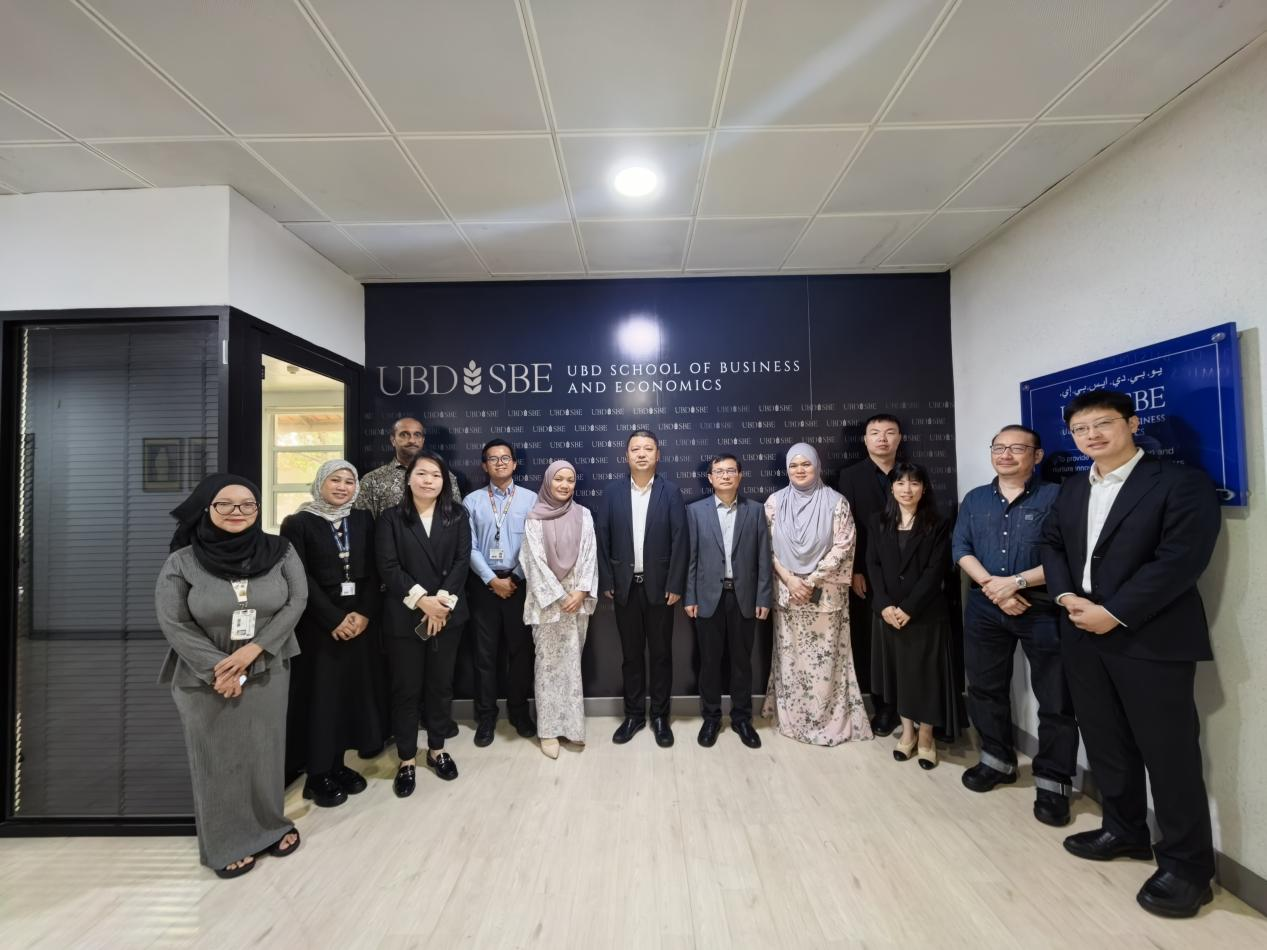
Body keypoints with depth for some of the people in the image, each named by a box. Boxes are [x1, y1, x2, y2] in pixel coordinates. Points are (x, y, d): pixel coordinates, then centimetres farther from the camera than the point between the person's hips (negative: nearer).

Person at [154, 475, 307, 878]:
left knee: (264, 751, 14)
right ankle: (227, 843, 32)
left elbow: (297, 600, -9)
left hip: (267, 672, 1)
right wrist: (218, 669, -14)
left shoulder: (280, 550, -7)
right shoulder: (182, 562, -9)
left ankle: (271, 825, 36)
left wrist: (253, 648, -17)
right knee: (217, 759, 12)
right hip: (205, 678, -1)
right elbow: (173, 623, -9)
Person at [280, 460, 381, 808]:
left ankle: (337, 764, 23)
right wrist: (334, 619, -14)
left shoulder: (363, 521, 8)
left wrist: (364, 613, -10)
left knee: (353, 691, 7)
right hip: (318, 624, -4)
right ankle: (318, 774, 17)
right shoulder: (298, 523, -3)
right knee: (322, 695, 3)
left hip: (358, 620, 4)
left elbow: (372, 571, 4)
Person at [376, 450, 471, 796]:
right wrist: (422, 599, -18)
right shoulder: (391, 518, 0)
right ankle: (406, 759, 24)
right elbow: (388, 567, -8)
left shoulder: (457, 515, 4)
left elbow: (462, 560, -3)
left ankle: (437, 749, 31)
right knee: (406, 688, 7)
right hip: (404, 617, -1)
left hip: (447, 613, 2)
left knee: (441, 683, 12)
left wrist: (443, 600, -14)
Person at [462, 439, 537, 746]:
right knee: (484, 652, 8)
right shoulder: (472, 501, 3)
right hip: (484, 584, 0)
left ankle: (519, 710, 25)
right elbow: (470, 547, -2)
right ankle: (486, 715, 21)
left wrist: (514, 578, -8)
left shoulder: (530, 499, 1)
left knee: (521, 649, 8)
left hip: (519, 583, 0)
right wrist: (493, 580, -9)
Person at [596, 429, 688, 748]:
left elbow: (680, 540, -6)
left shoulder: (670, 492, -3)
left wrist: (675, 585, -10)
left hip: (659, 585, -1)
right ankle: (634, 714, 26)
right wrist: (607, 582, -2)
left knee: (661, 653, 9)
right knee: (631, 654, 12)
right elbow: (602, 538, 2)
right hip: (625, 585, 2)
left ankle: (659, 715, 24)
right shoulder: (613, 492, 1)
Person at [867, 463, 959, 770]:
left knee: (926, 672, 4)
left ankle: (926, 736, 21)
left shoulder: (938, 525, -3)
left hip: (926, 613, -3)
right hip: (889, 612, 3)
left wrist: (908, 608, -16)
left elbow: (935, 571, -10)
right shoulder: (879, 522, 5)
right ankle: (907, 732, 26)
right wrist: (884, 605, -12)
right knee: (898, 670, 10)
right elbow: (872, 565, 0)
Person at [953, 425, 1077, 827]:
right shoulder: (975, 499, 10)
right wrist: (991, 586, -12)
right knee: (985, 688, 15)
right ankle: (997, 760, 34)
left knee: (1055, 699, 4)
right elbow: (960, 549, 2)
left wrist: (1016, 582, -17)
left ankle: (1053, 782, 20)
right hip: (984, 608, 4)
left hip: (1043, 609, -4)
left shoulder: (1055, 496, -4)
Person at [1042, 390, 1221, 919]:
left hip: (1152, 640, -6)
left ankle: (1187, 864, 22)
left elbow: (1180, 559, -17)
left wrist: (1114, 613, -19)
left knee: (1168, 753, 4)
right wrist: (1067, 597, -6)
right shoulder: (1072, 489, 13)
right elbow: (1052, 544, 12)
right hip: (1083, 636, 6)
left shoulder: (1181, 482, -8)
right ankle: (1125, 831, 35)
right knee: (1104, 743, 16)